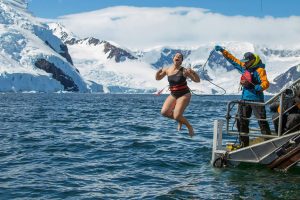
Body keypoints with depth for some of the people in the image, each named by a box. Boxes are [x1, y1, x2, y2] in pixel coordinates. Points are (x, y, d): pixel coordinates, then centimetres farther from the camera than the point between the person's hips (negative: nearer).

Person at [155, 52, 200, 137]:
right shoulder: (167, 70, -1)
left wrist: (193, 73, -30)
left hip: (184, 95, -5)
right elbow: (157, 78, 14)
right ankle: (180, 120, 13)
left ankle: (189, 126, 12)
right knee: (164, 112, -15)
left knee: (177, 116, -19)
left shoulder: (184, 71, -13)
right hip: (173, 95, 5)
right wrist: (158, 72, -8)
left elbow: (197, 80, -11)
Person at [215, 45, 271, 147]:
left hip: (256, 99, -8)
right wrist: (223, 51, 17)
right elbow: (233, 59, 19)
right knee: (242, 121, 9)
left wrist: (256, 88, -36)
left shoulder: (259, 70, -10)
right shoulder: (244, 67, 10)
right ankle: (244, 143, 17)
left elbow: (266, 83, -19)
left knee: (262, 121, -8)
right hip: (245, 98, 8)